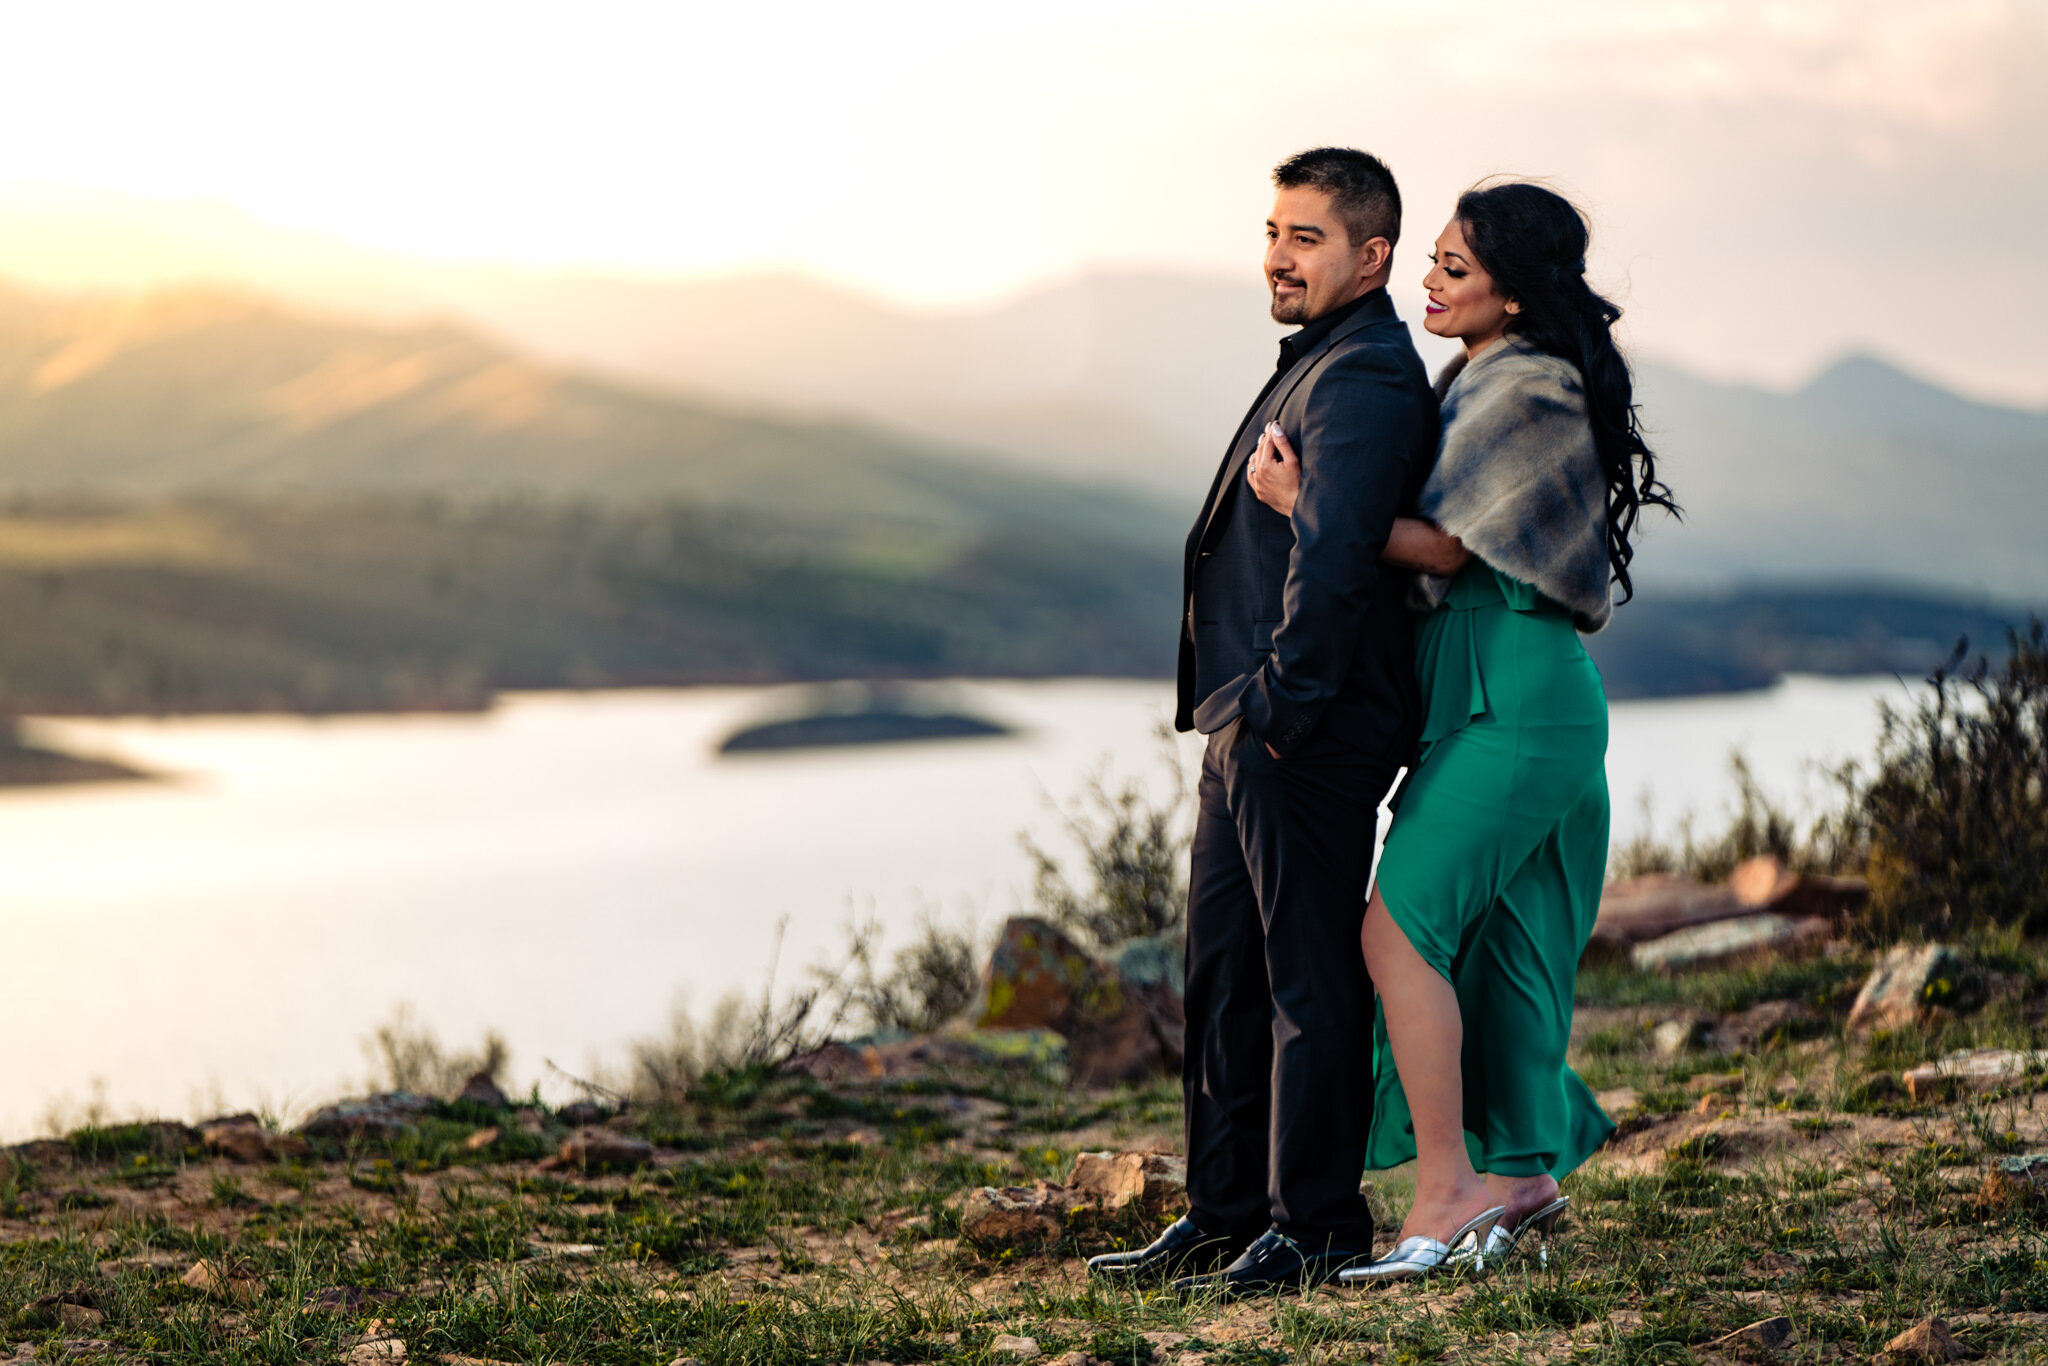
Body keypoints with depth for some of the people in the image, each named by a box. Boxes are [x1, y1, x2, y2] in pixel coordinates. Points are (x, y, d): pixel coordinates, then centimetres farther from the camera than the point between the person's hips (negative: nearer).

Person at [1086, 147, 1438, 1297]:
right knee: (1225, 975, 14)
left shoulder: (1364, 377, -14)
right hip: (1250, 729, 11)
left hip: (1308, 737, -11)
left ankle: (1313, 1225, 4)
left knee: (1311, 975, -3)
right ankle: (1226, 1213, 22)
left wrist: (1287, 704, -23)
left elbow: (1331, 557, -25)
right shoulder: (1315, 367, 20)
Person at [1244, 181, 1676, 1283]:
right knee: (1493, 937, 11)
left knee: (1400, 924, -15)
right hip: (1475, 691, 10)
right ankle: (1521, 1178, 19)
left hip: (1515, 691, -10)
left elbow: (1445, 544, -14)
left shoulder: (1527, 392, -12)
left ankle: (1445, 1192, -13)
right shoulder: (1477, 384, 18)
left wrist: (1303, 502, -12)